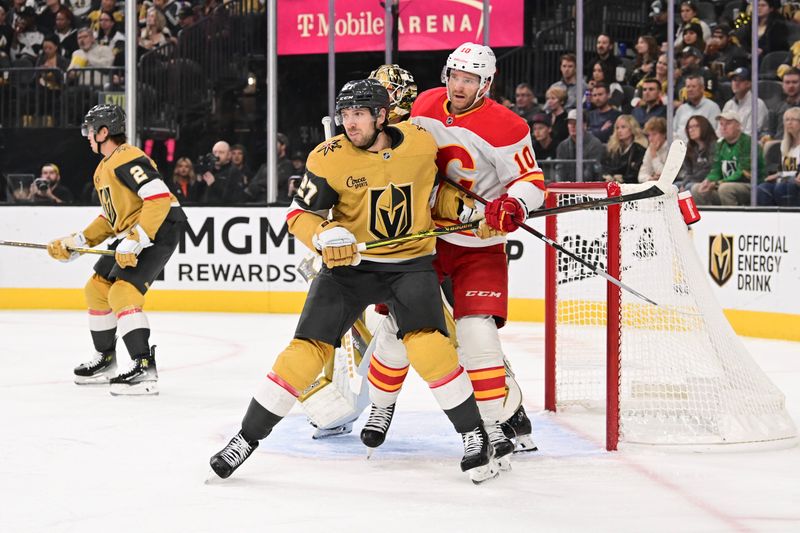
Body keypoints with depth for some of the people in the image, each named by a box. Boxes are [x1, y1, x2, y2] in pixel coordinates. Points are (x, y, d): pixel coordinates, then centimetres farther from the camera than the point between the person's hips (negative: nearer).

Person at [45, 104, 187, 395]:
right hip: (132, 234, 11)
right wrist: (75, 242, 15)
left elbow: (159, 197, -28)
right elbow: (111, 217, 22)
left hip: (159, 229, -11)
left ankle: (144, 368, -26)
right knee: (96, 289, 14)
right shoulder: (103, 169, 17)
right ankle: (105, 360, 28)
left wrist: (134, 241, -30)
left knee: (122, 292, -23)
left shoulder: (127, 159, -18)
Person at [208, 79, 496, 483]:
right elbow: (299, 214, -7)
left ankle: (473, 434, -6)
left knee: (426, 341, -22)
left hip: (410, 261, 0)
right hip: (350, 264, 0)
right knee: (308, 346, -7)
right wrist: (325, 235, -24)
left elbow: (441, 180, 16)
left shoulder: (421, 143, -6)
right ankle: (248, 436, 5)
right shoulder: (329, 158, -11)